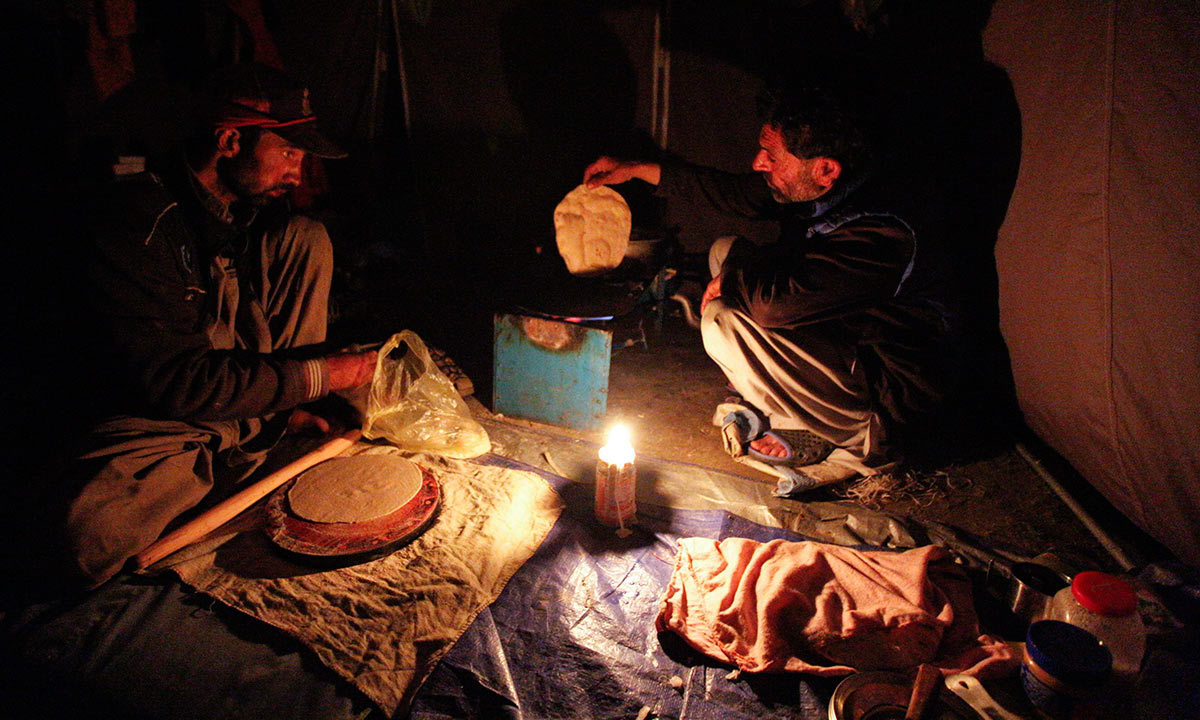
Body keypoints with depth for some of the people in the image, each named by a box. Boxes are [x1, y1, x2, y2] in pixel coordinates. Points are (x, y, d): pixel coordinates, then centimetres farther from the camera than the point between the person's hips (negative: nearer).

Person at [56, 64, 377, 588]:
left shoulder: (256, 208, 1)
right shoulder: (138, 216, -20)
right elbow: (176, 381, -25)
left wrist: (291, 405, -7)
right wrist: (318, 376, -24)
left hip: (262, 406, 6)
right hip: (162, 420, -5)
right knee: (94, 531, -35)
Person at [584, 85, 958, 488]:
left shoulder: (877, 234, -33)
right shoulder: (815, 194, -6)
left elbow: (773, 299, -43)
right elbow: (734, 190, 8)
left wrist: (732, 275, -19)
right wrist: (637, 169, 10)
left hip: (896, 393, -8)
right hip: (840, 341, 9)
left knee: (724, 323, -26)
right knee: (725, 251, 6)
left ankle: (862, 438, -7)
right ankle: (766, 406, 5)